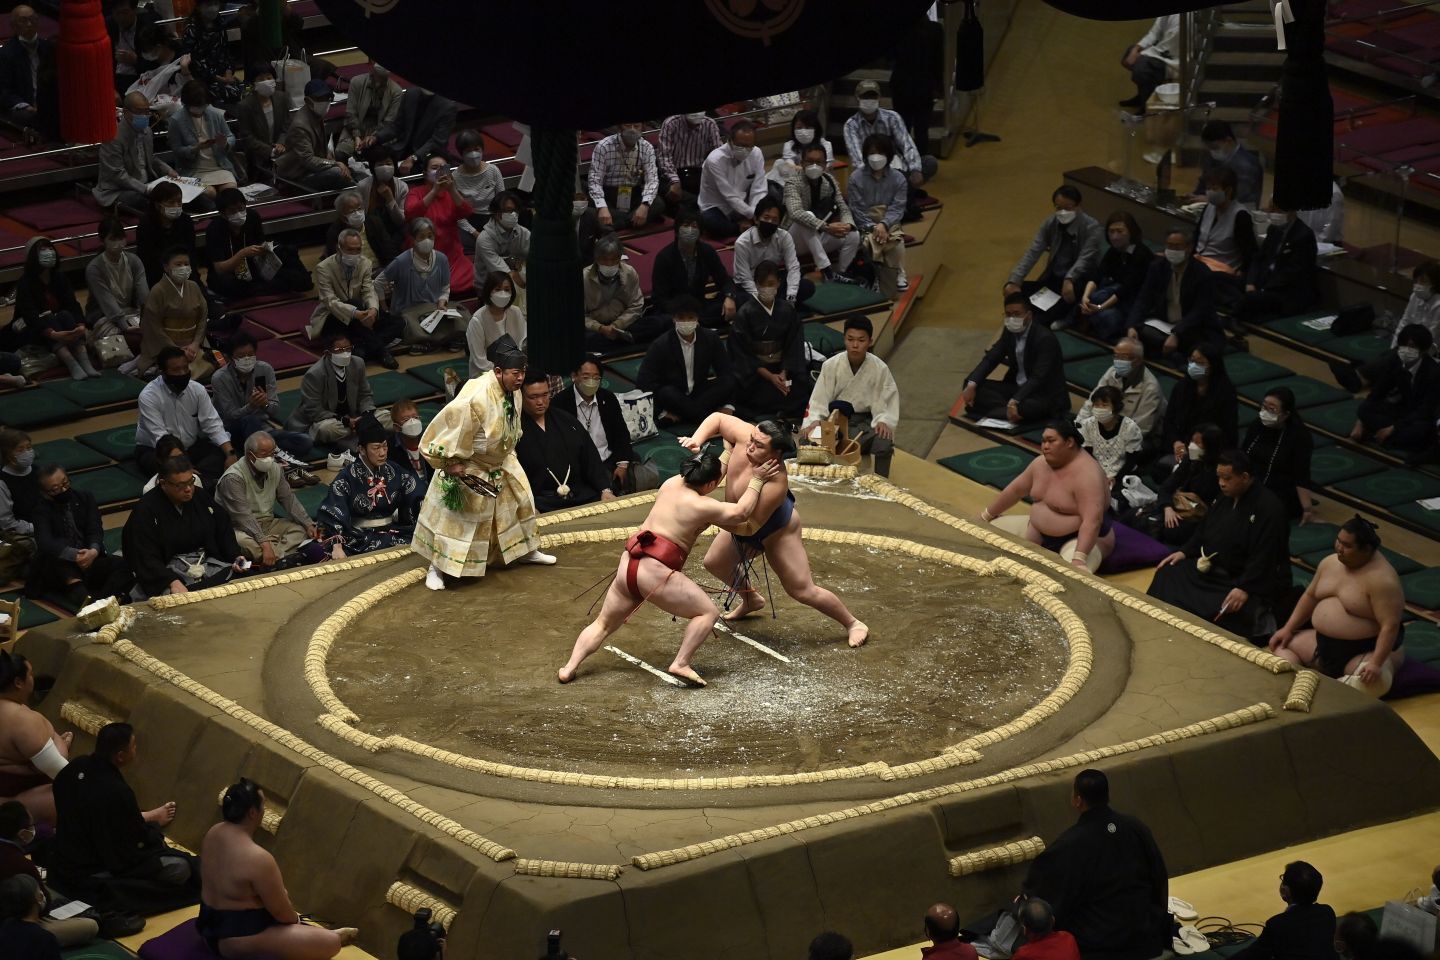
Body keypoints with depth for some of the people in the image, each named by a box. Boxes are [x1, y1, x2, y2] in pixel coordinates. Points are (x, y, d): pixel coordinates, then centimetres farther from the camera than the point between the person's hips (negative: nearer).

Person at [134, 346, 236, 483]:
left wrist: (231, 454, -24)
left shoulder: (197, 390, -5)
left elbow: (213, 425, -8)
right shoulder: (149, 396, -20)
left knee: (222, 452, -20)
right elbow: (161, 439, -27)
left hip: (191, 447, 5)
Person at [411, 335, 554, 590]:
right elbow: (453, 426, -30)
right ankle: (437, 567, 10)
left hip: (500, 463, 8)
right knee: (454, 515, -1)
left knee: (519, 500, 18)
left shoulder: (511, 391, -9)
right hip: (468, 468, -8)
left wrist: (506, 454, 16)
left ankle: (523, 550, 38)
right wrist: (452, 462, -23)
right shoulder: (476, 397, -36)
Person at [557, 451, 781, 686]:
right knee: (708, 612, 2)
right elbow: (741, 512, 3)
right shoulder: (702, 506, -9)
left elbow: (712, 472, 31)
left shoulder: (670, 484, 13)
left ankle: (569, 668, 8)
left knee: (604, 624, 20)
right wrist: (756, 481, 13)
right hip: (655, 572, -7)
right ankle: (680, 664, -11)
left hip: (628, 564, 7)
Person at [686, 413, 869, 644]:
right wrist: (696, 440, -30)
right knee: (714, 563, 23)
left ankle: (853, 624, 16)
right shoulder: (746, 436, -29)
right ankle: (751, 600, 49)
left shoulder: (774, 484, -44)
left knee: (803, 590, -3)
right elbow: (717, 419, -13)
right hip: (742, 521, 8)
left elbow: (750, 527, -37)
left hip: (775, 531, -8)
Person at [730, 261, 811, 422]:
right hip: (753, 370, -4)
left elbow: (794, 346, 2)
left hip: (784, 366, 4)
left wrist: (784, 373, -16)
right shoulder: (745, 313, -8)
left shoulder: (787, 310, 2)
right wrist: (769, 376, -18)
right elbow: (742, 353, -9)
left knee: (802, 387, -23)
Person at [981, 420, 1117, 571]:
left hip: (1080, 540, -9)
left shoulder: (1086, 474, -26)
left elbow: (1092, 521, -36)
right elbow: (1015, 490, 15)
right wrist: (986, 516, 23)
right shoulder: (1042, 463, 1)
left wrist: (1079, 558, -47)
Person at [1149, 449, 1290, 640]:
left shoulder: (1269, 508, -19)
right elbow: (1203, 531, 21)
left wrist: (1244, 589, -34)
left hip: (1253, 583, -9)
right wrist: (1184, 552, 5)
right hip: (1212, 570, 9)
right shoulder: (1224, 499, 10)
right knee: (1168, 574, -4)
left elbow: (1263, 558, -26)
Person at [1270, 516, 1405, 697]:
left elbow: (1390, 626, -25)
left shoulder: (1381, 579, -21)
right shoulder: (1330, 563, 4)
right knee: (1282, 645, 1)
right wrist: (1288, 629, 12)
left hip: (1364, 651, -9)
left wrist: (1376, 663, -35)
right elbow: (1310, 596, 18)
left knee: (1373, 681, -38)